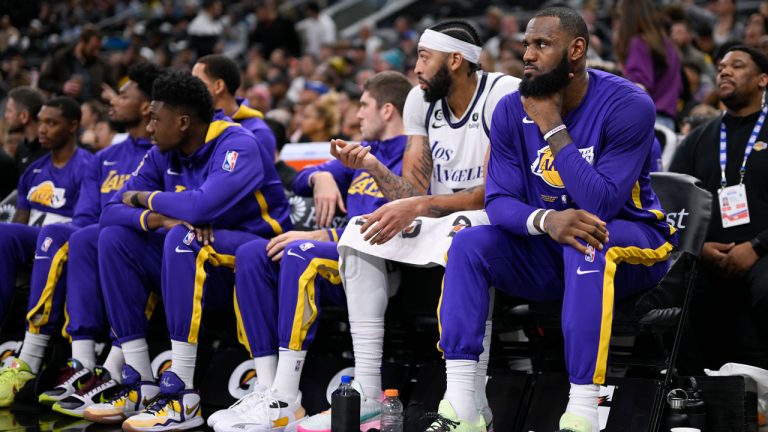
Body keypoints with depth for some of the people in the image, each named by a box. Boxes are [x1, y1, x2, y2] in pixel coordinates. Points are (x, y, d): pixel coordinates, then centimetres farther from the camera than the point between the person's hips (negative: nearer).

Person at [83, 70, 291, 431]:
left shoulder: (238, 145, -18)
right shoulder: (164, 155, 5)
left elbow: (204, 206, -34)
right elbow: (112, 210, 0)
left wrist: (145, 197, -15)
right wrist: (157, 218, -22)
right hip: (197, 256, 8)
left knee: (182, 237, -34)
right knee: (114, 237, -7)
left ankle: (182, 396, -35)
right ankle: (140, 385, -12)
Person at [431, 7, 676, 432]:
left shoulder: (628, 106, -20)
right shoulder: (512, 110, -5)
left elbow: (600, 205, -27)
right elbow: (499, 201, -10)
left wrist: (552, 127, -26)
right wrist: (547, 220, -32)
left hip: (632, 241, -5)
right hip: (549, 247, 5)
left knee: (587, 243, -38)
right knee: (469, 243, -19)